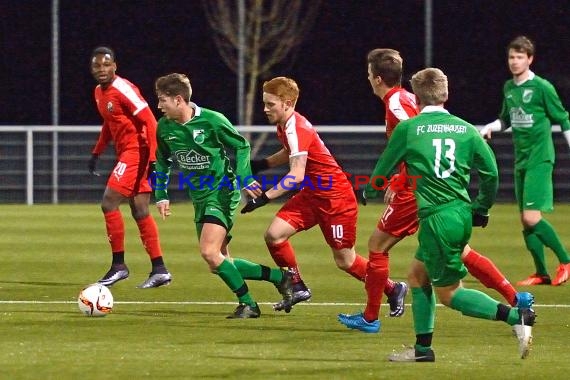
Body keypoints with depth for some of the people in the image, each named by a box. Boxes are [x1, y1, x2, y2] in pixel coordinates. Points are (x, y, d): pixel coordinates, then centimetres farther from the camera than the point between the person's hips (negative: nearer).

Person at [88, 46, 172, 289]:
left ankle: (118, 265, -7)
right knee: (140, 212, 8)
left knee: (109, 203, -12)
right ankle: (159, 269, 10)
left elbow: (149, 121, -19)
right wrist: (96, 153, 24)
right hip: (125, 152, 10)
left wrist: (154, 158, -22)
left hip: (136, 151, -10)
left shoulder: (123, 90, -16)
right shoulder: (99, 92, 12)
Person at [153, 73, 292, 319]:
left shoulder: (211, 120, -15)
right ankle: (279, 277, 18)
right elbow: (163, 162, 18)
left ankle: (248, 304, -9)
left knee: (209, 253, -23)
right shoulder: (164, 127, 2)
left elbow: (241, 146, -4)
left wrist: (244, 177, -15)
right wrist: (161, 195, 10)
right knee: (219, 264, 6)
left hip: (222, 193, -7)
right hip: (199, 197, 8)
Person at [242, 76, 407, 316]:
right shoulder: (285, 126, 4)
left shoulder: (296, 129, -25)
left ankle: (393, 290, 22)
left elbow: (296, 176, -33)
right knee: (274, 235, -9)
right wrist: (261, 165, 12)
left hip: (336, 197, -9)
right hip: (311, 195, 9)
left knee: (345, 261, 2)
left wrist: (264, 198, -34)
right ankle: (298, 288, 6)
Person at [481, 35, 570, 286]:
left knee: (531, 218, -16)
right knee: (525, 220, 7)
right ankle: (541, 273, 15)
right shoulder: (508, 88, 10)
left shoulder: (542, 87, -9)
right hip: (521, 160, 7)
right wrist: (490, 127, 3)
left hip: (540, 159, -7)